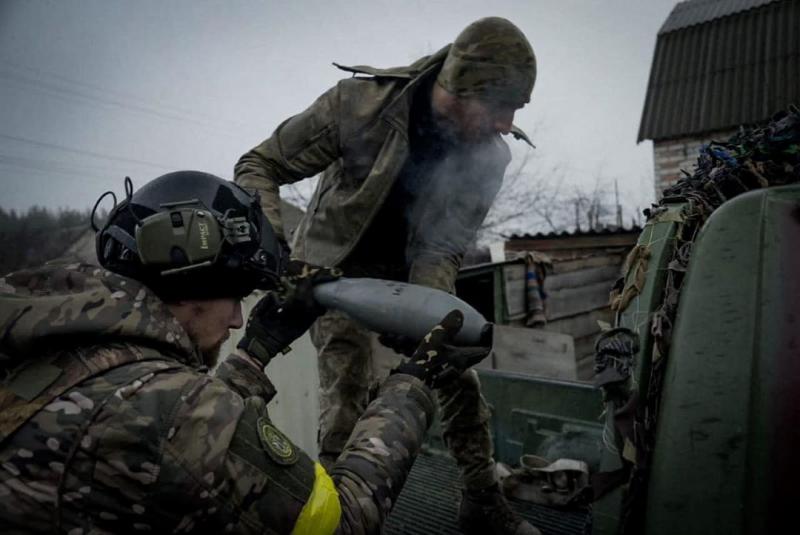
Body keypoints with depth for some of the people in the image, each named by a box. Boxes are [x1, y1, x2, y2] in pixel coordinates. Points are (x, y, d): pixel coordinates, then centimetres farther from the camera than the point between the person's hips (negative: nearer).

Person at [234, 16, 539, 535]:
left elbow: (444, 246, -13)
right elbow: (257, 167, -18)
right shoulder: (358, 104, -26)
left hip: (411, 269, 4)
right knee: (346, 396, -10)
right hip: (338, 267, -3)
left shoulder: (489, 155, -16)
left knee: (457, 374, 1)